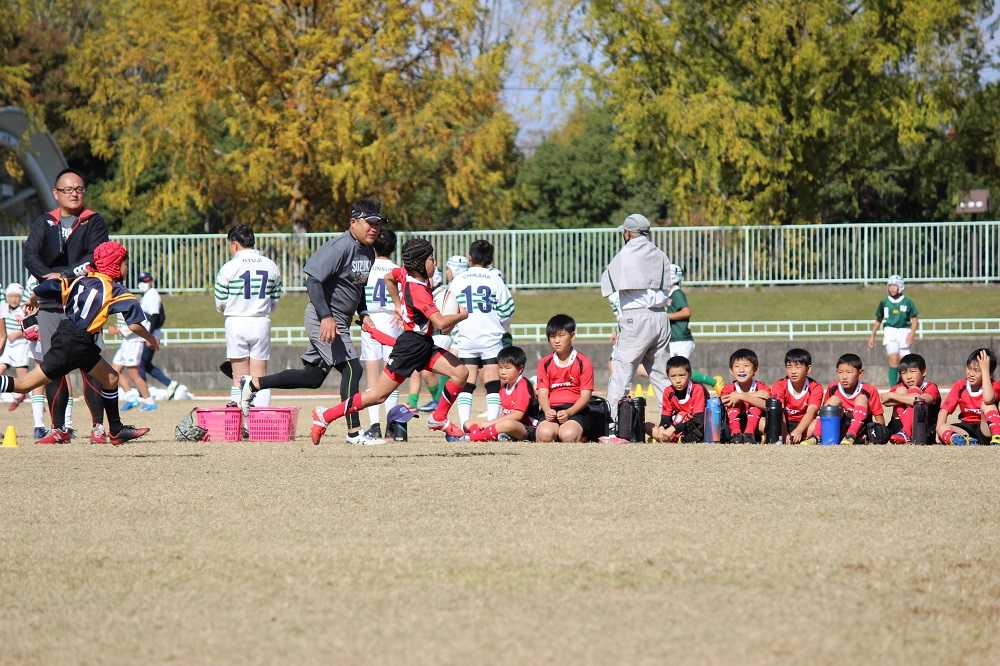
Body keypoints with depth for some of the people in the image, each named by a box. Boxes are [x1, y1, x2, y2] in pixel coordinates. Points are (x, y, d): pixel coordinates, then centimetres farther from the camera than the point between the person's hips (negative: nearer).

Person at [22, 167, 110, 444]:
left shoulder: (94, 222, 7)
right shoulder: (44, 223, 14)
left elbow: (96, 257, -9)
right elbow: (30, 255, -1)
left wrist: (64, 275, -19)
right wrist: (50, 277, -19)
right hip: (50, 304, 3)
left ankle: (98, 427, -5)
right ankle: (59, 428, 6)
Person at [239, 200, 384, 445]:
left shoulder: (368, 252, 11)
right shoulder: (340, 247, -18)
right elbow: (313, 279, -24)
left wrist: (363, 314, 10)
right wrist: (326, 316, -31)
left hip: (340, 322, 10)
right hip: (323, 319, -10)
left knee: (313, 378, 13)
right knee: (351, 368, -14)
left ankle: (253, 384, 22)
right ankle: (354, 432, -11)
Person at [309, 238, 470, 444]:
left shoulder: (406, 273, 2)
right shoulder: (418, 291, -25)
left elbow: (389, 278, 25)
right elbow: (441, 323, -33)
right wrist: (461, 315, -13)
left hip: (424, 345, 9)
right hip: (411, 344, -9)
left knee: (460, 373, -1)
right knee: (379, 395, -3)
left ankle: (439, 419, 12)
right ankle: (326, 416, 6)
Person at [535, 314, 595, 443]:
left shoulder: (583, 362, 2)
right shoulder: (545, 364, 12)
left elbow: (586, 395, -3)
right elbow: (542, 393, 5)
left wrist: (568, 412, -20)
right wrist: (547, 411, -18)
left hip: (575, 409, -2)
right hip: (552, 410, 2)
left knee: (568, 435, -32)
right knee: (544, 434, -32)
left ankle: (581, 437, 4)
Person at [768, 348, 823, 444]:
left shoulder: (815, 388, -9)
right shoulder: (779, 386, -8)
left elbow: (810, 412, -25)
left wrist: (798, 431, -44)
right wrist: (785, 434, -41)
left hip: (804, 424, -1)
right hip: (785, 425, 1)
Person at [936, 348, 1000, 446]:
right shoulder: (960, 386, 2)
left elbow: (988, 399, -34)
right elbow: (945, 409, -4)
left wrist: (985, 369, -26)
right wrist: (940, 426, -24)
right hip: (967, 428, 4)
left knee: (986, 404, -29)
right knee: (942, 430, -24)